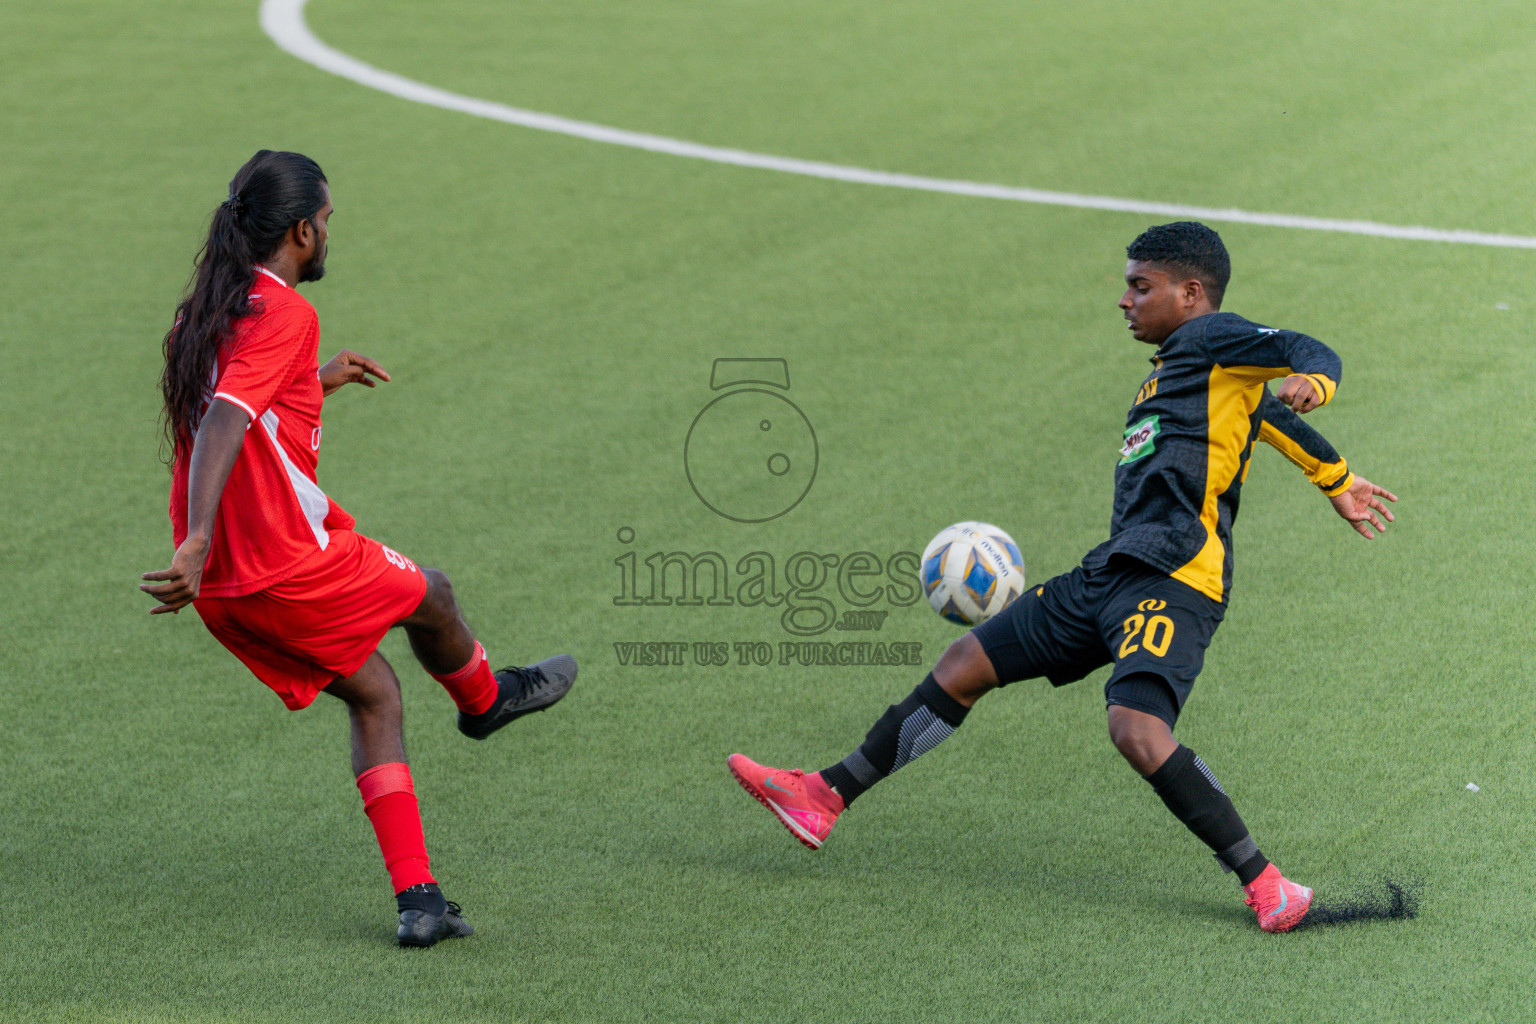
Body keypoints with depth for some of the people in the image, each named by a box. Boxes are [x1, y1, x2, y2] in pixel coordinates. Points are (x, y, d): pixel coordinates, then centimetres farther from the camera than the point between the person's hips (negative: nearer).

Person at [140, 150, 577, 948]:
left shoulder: (207, 309, 11)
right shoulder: (284, 313, -17)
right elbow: (224, 423, -30)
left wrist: (316, 383, 33)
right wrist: (198, 542, -39)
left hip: (223, 584, 9)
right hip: (287, 565, -9)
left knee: (372, 694, 18)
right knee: (428, 596, 19)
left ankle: (416, 898, 13)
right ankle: (485, 700, 52)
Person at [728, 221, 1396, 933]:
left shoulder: (1212, 338, 0)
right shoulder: (1174, 366, 26)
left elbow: (1314, 354, -14)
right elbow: (1266, 417, 36)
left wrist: (1309, 382, -37)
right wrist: (1336, 482, 46)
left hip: (1172, 580, -10)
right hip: (1107, 578, 10)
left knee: (1137, 729, -29)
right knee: (965, 663, 12)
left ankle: (1265, 886, -21)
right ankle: (824, 800, 20)